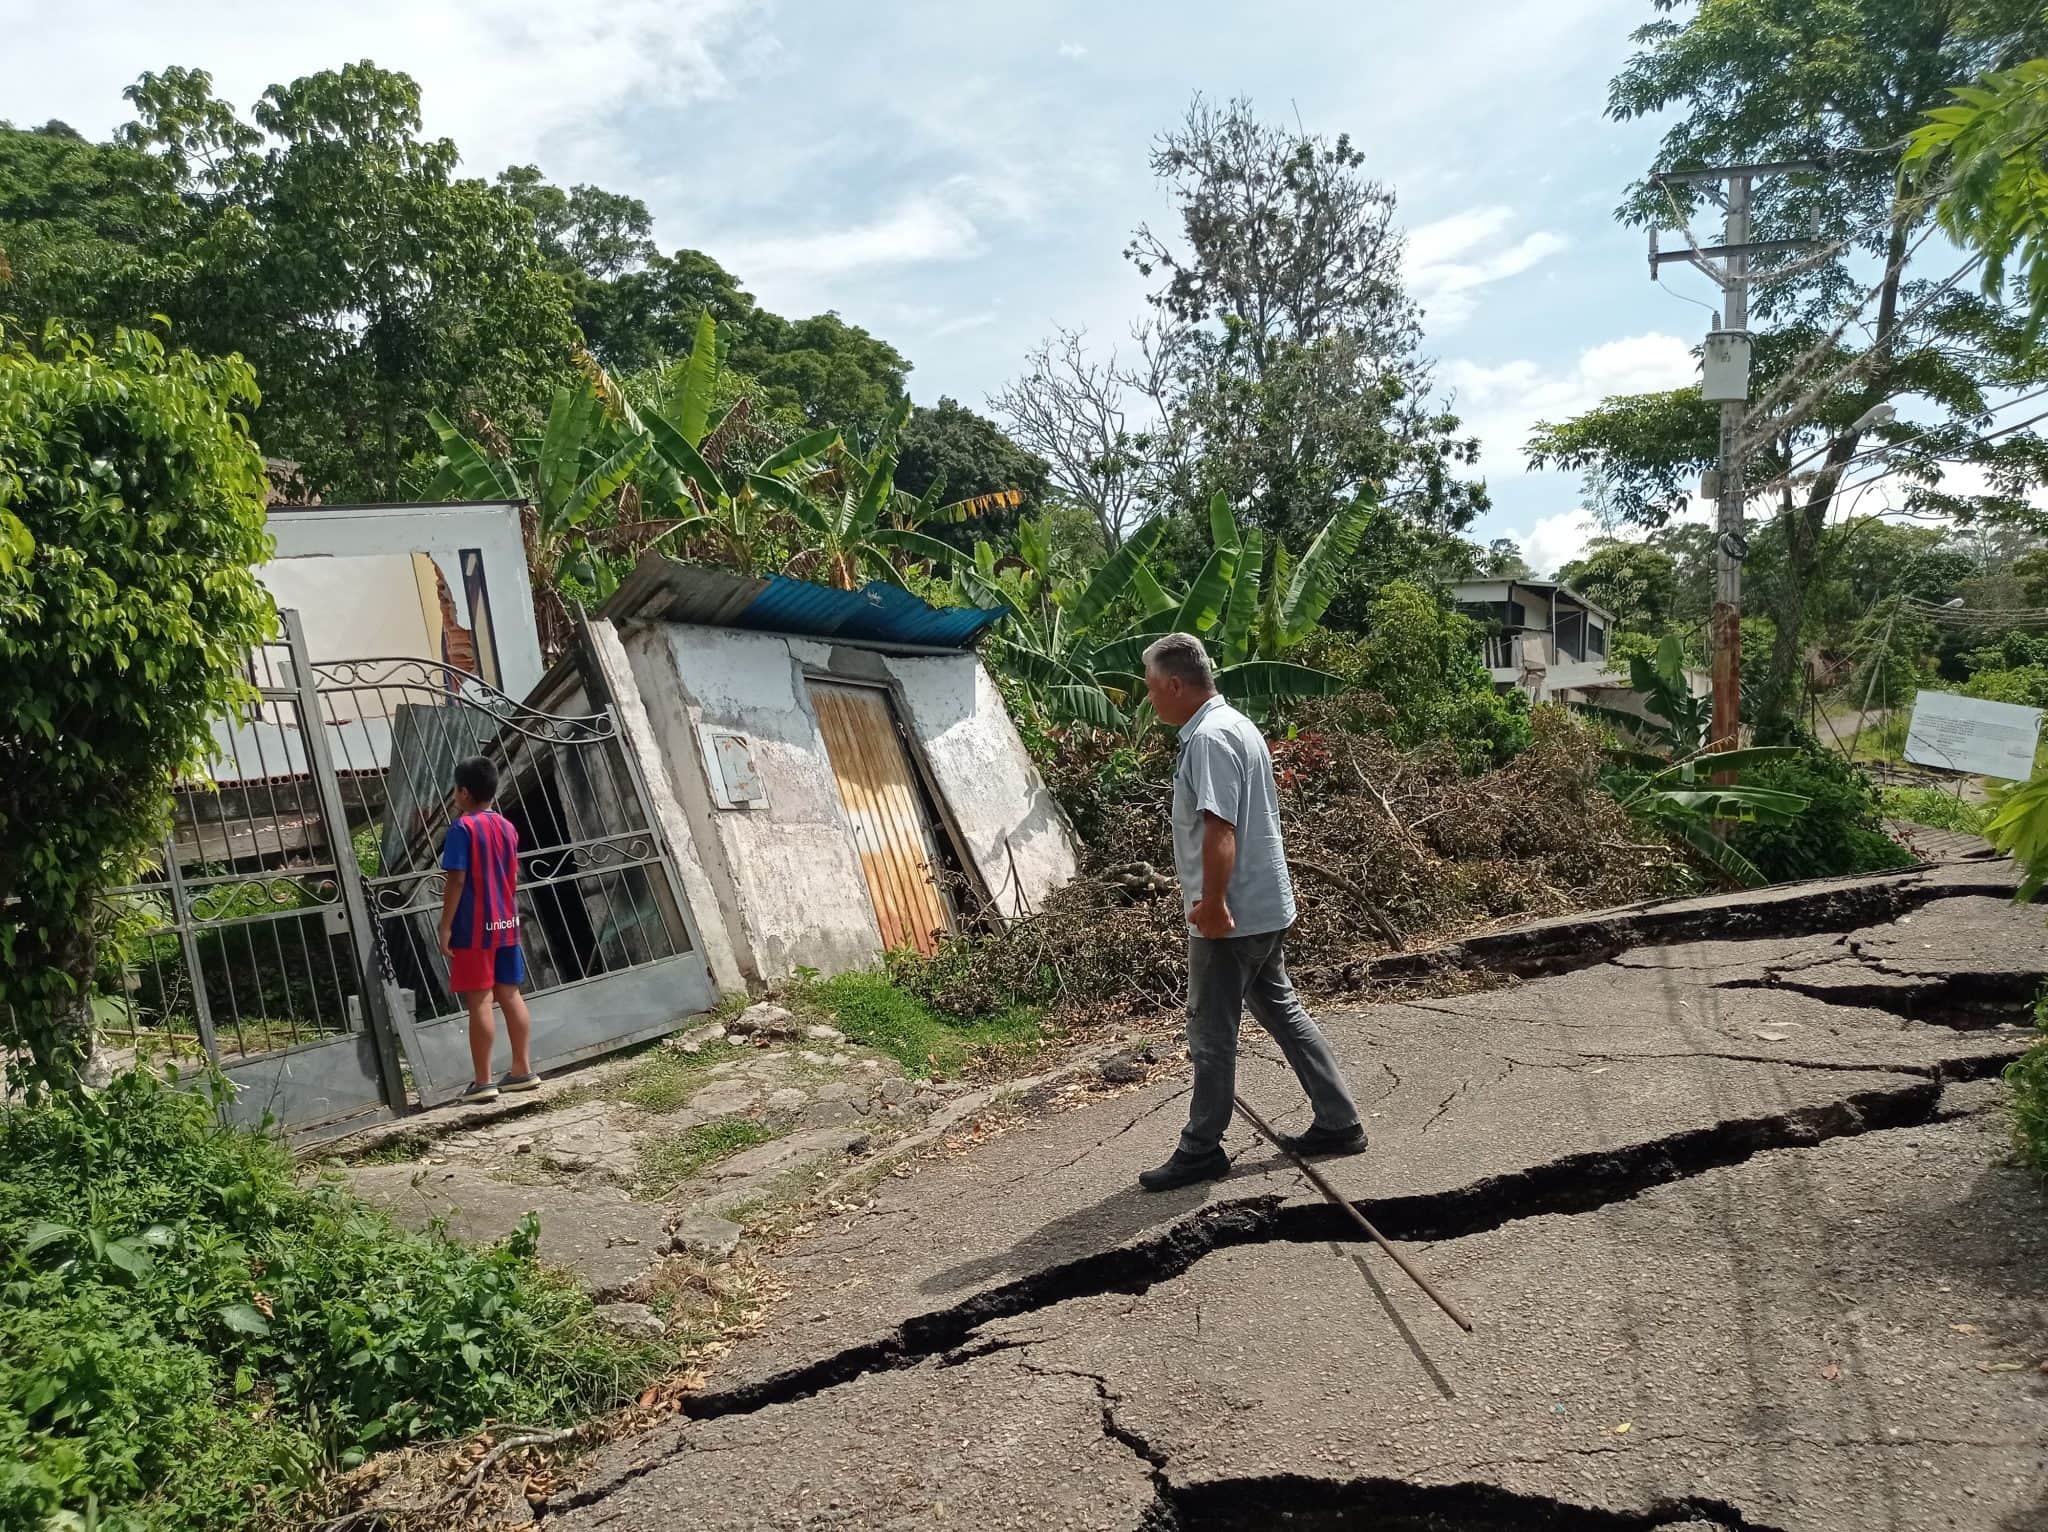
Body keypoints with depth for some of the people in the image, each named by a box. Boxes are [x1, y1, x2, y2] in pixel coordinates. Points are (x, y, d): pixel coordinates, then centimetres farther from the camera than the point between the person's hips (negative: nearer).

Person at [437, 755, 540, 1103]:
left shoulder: (463, 827, -11)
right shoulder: (508, 827, 9)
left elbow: (456, 881, -16)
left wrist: (445, 926, -12)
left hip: (474, 929, -7)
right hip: (506, 925, 7)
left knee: (479, 1003, -3)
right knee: (510, 996, 12)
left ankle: (482, 1082, 1)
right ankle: (522, 1070, 18)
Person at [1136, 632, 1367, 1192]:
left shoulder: (1209, 737, -19)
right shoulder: (1235, 724, 14)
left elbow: (1219, 828, -28)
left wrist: (1212, 904, -27)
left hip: (1230, 916, -10)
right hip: (1266, 908, 10)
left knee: (1211, 1030, 1)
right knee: (1283, 1012, 17)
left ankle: (1201, 1150, 13)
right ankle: (1338, 1123, 23)